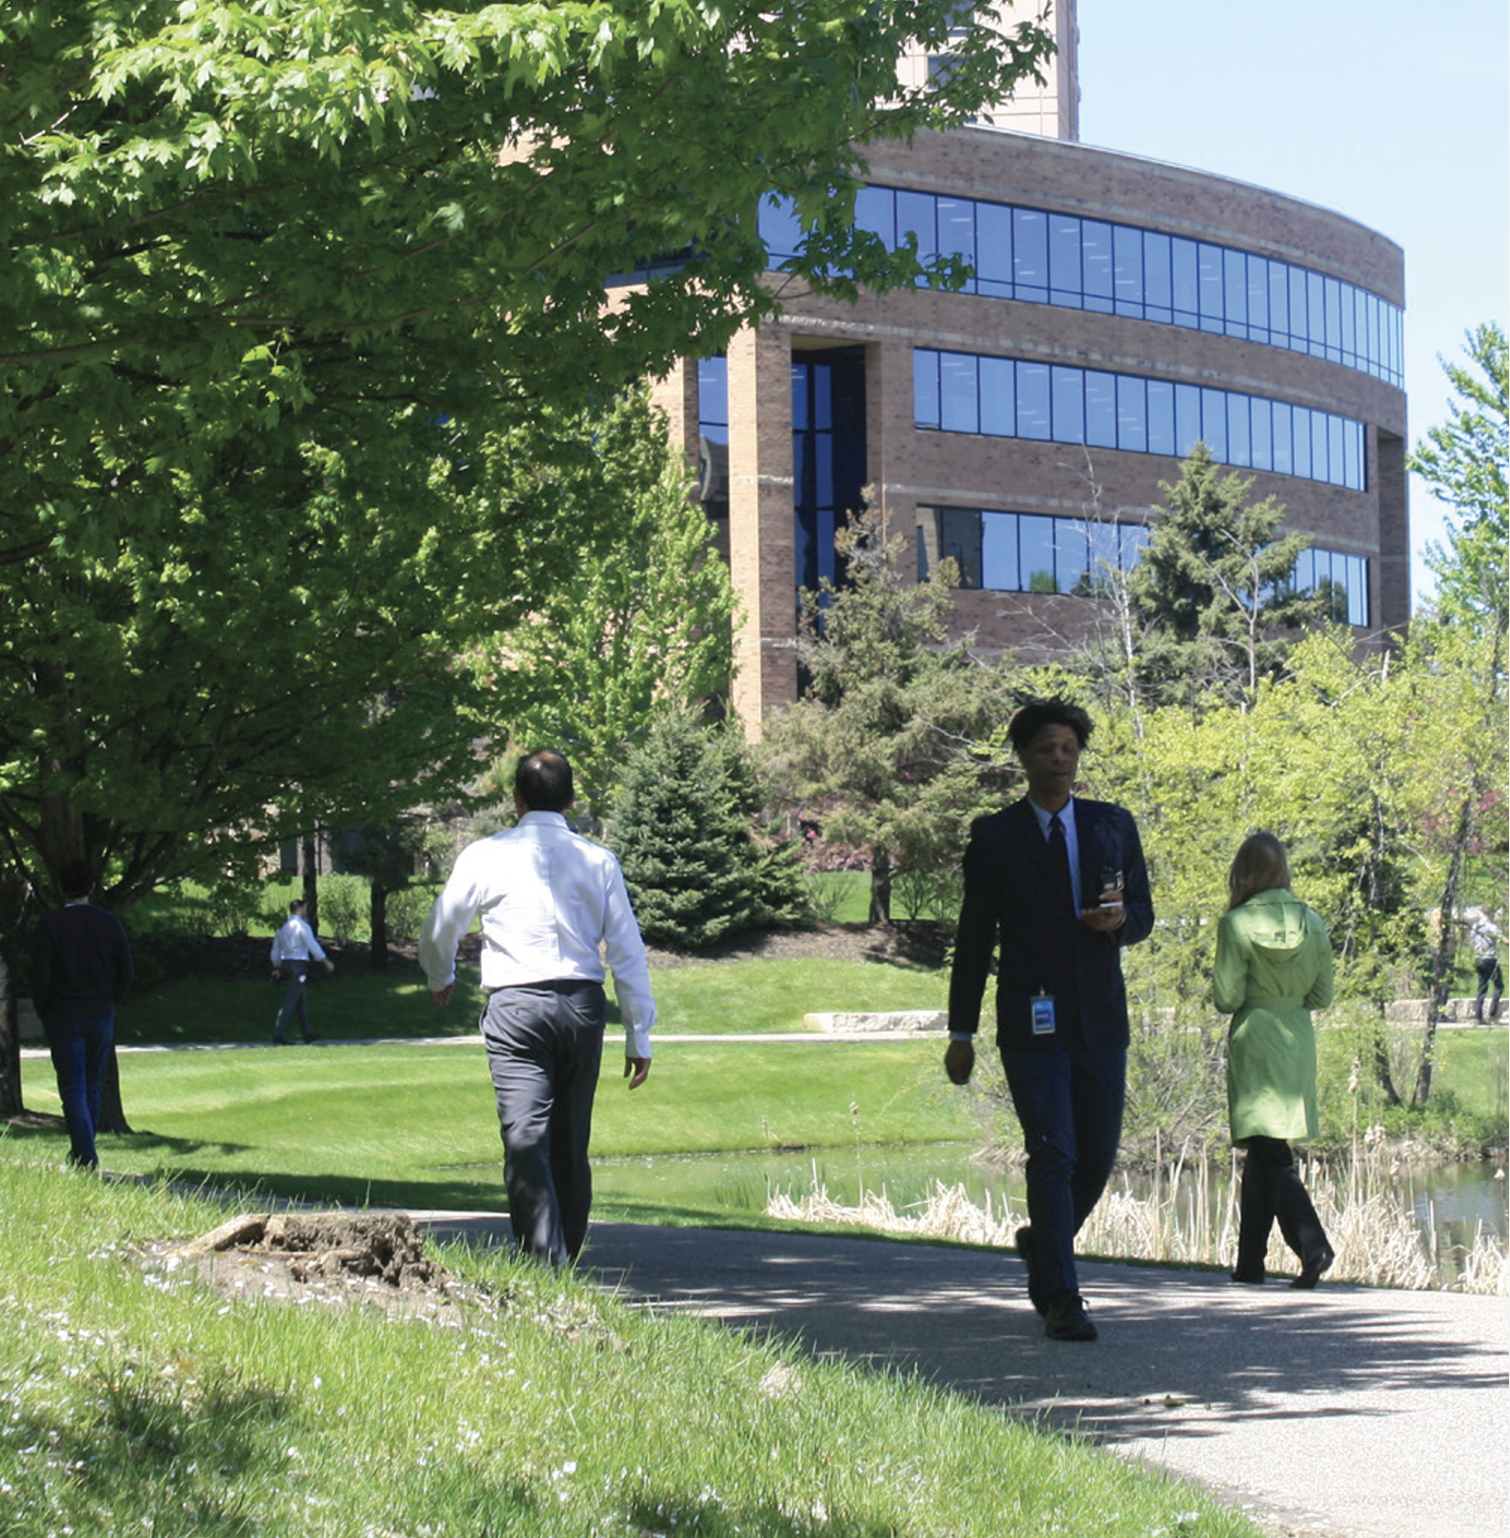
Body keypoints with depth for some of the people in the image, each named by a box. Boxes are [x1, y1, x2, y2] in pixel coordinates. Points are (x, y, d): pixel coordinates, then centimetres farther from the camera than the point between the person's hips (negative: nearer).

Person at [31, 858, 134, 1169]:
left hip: (63, 1018, -3)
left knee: (73, 1090, -4)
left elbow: (40, 976, -11)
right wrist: (108, 1005, 13)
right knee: (92, 1089, 15)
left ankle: (86, 1158, -14)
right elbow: (125, 972, 3)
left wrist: (45, 1013, 2)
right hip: (101, 1018, 3)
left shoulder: (50, 924, -7)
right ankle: (82, 1153, 20)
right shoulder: (110, 923, 2)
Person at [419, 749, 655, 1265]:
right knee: (572, 1142, 14)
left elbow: (439, 931, 10)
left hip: (515, 1009, -3)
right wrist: (639, 1037, 11)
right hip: (584, 1007, 3)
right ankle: (568, 1253, 22)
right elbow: (628, 951, 5)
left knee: (526, 1139, -9)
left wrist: (440, 980, 32)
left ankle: (544, 1262, -20)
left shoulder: (486, 856, 1)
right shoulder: (598, 861, 5)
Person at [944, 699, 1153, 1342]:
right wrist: (961, 1032, 3)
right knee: (1053, 1156, -11)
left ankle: (1042, 1244, 36)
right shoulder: (995, 837, 3)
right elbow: (974, 937, 4)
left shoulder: (1114, 825, 11)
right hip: (1032, 1022, -3)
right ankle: (1060, 1301, -8)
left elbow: (1143, 915, 14)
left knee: (1098, 1156, 9)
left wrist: (1121, 919, -12)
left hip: (1100, 1018, 4)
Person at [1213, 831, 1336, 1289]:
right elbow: (1322, 996, 5)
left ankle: (1312, 1245, -23)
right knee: (1261, 1154, 15)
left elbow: (1227, 999, -11)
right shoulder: (1313, 922, 2)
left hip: (1254, 1040, -5)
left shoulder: (1237, 924, -12)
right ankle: (1250, 1260, 19)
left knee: (1271, 1155, -6)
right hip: (1299, 1040, 5)